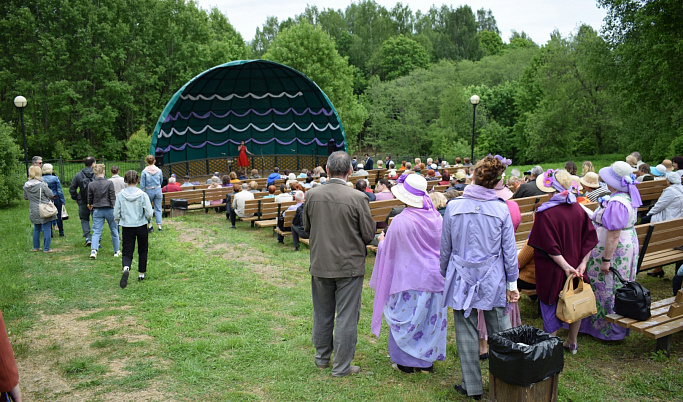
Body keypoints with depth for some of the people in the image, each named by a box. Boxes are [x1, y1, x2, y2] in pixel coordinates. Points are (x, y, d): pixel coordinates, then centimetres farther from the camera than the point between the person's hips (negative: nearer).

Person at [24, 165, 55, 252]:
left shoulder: (26, 185, 0)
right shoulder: (42, 185, -17)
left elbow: (25, 197, 12)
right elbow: (51, 195, -10)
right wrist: (47, 187, 5)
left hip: (34, 212, 6)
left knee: (36, 229, 20)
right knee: (47, 229, 2)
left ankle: (36, 247, 27)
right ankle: (46, 248, 4)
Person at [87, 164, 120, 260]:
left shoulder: (91, 185, -2)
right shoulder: (109, 183, -10)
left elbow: (90, 199, 8)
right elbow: (113, 198, -10)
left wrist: (90, 205, 30)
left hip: (97, 210, 2)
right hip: (109, 209, -2)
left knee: (96, 231, 4)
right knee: (114, 230, 12)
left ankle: (93, 250, -16)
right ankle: (116, 252, 20)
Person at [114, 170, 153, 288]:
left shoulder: (120, 195, -6)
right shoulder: (143, 195, -11)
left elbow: (116, 214, -2)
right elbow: (149, 213, -12)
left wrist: (120, 221, 18)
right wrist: (149, 219, 10)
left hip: (127, 228, 1)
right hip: (141, 227, -1)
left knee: (127, 253, 4)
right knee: (142, 251, 18)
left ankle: (125, 268, -26)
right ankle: (141, 274, 27)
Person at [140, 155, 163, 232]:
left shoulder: (144, 171, -9)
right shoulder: (159, 170, -2)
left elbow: (142, 184, -7)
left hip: (149, 191, -2)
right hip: (158, 190, 2)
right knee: (158, 209, 7)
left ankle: (150, 225, 4)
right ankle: (159, 225, 7)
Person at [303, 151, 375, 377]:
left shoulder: (312, 195, -7)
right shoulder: (358, 198, -17)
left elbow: (307, 228, 6)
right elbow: (369, 235, -9)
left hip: (320, 264, 4)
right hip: (349, 265, -3)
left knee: (322, 314, 19)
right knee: (346, 317, 8)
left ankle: (322, 358, 36)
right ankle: (341, 367, 17)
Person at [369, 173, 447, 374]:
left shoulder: (400, 221, -20)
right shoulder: (437, 218, -3)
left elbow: (388, 251, -9)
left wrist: (382, 241, 12)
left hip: (410, 280, -5)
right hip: (434, 277, 6)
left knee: (405, 319, 9)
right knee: (431, 318, 15)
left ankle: (406, 361, 20)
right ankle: (428, 360, 28)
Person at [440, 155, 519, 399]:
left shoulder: (453, 207, -6)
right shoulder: (501, 209, -7)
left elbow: (445, 248, 2)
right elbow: (509, 250, -1)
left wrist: (445, 275, 15)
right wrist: (512, 283, 8)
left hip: (462, 278, 0)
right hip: (493, 280, 1)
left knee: (466, 333, 8)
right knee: (500, 333, 12)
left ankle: (473, 387, 18)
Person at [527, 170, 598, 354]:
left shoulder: (545, 213, -20)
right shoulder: (578, 209, -3)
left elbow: (549, 246, -22)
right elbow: (590, 238, -1)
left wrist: (565, 266, -18)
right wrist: (582, 263, -2)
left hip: (552, 269, -5)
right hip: (574, 266, 6)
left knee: (551, 305, 9)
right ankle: (572, 342, 35)